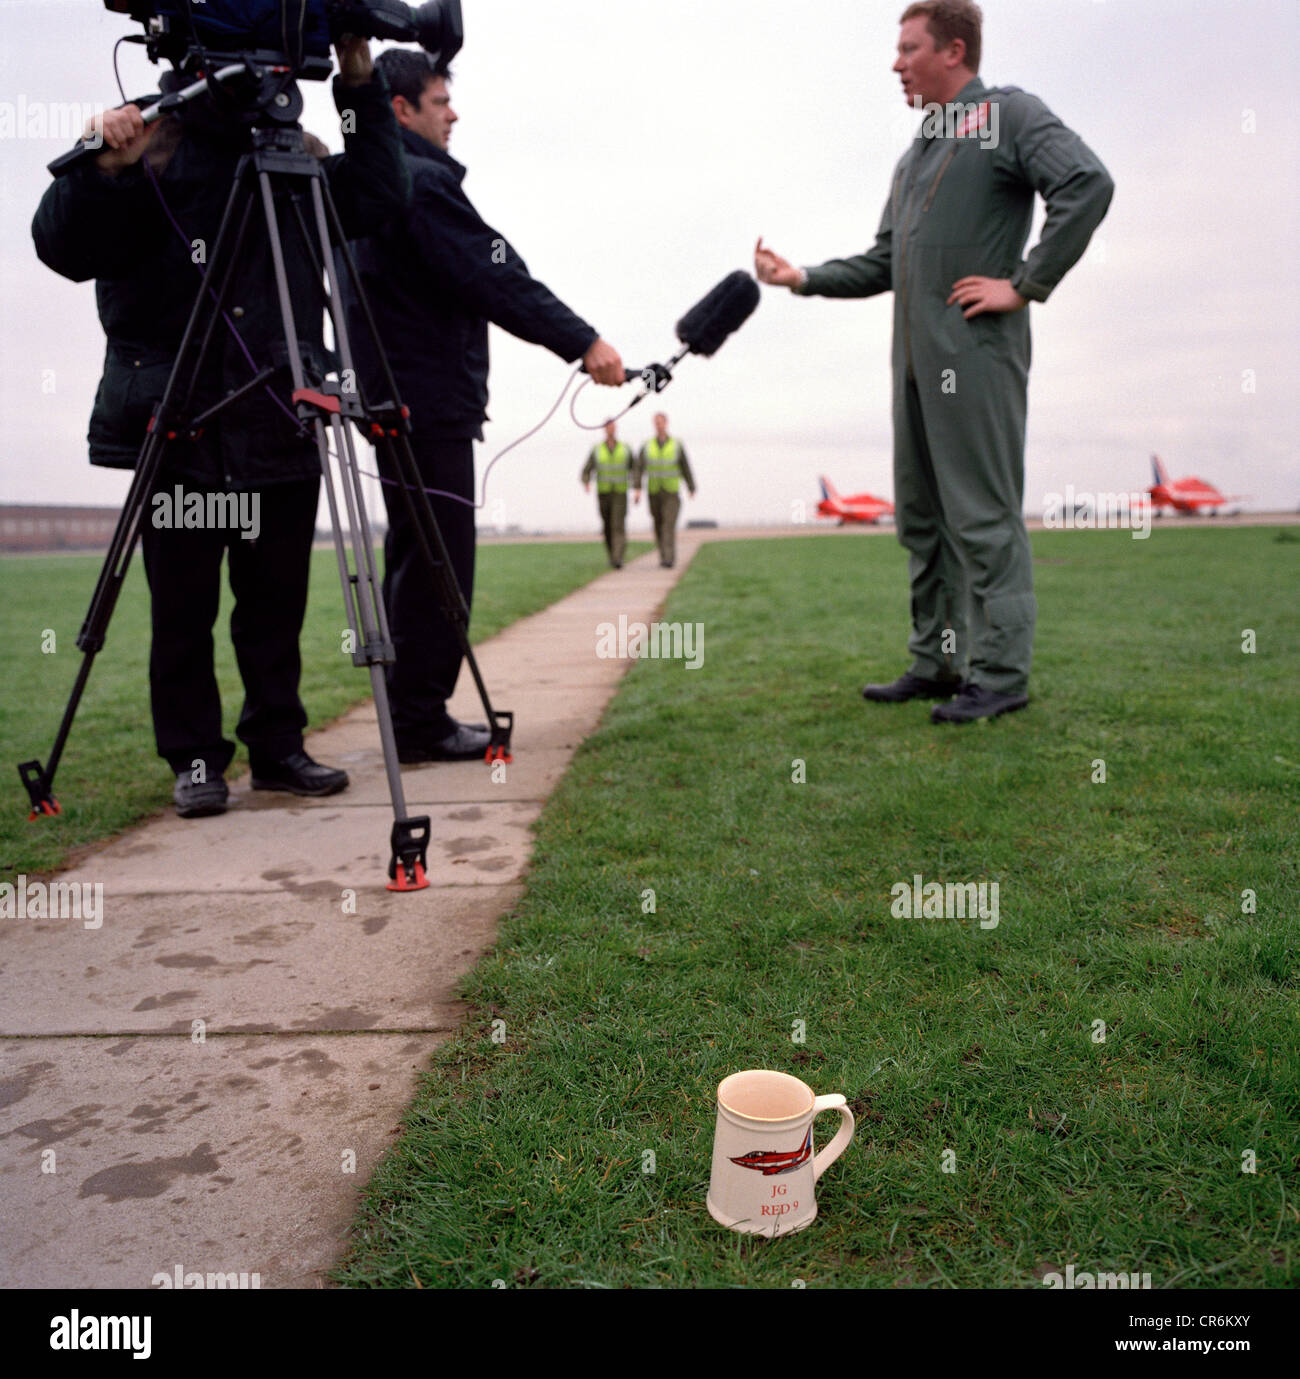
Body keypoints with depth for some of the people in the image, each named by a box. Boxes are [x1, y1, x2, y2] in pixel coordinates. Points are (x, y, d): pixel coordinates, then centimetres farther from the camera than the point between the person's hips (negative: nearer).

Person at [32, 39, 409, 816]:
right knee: (184, 609, 3)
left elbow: (379, 196, 7)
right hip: (178, 428, -3)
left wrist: (360, 87, -1)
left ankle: (278, 747, 19)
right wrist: (102, 171, -27)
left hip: (280, 433, 4)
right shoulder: (156, 159, -1)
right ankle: (195, 759, 14)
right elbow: (66, 249, -9)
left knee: (278, 604, 8)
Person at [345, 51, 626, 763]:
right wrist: (582, 342, -20)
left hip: (394, 395, 11)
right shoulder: (422, 182, -11)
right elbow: (496, 279, -19)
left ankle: (412, 716, 19)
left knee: (413, 558, 13)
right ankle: (420, 723, -4)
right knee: (438, 565, -8)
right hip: (430, 403, -10)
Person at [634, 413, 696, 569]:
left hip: (672, 494, -3)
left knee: (669, 525, -16)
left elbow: (686, 468, 4)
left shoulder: (677, 445, -3)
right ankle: (665, 555, 31)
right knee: (659, 527, 11)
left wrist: (692, 489, 8)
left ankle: (668, 560, -21)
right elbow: (638, 469, -5)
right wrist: (637, 489, -18)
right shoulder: (647, 446, 0)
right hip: (654, 493, 3)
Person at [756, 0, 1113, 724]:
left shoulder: (1008, 113, 1)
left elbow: (1088, 184, -14)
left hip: (977, 352, -8)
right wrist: (804, 278, 12)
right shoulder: (915, 155, 24)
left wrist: (1026, 283, -15)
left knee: (984, 514, -7)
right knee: (922, 516, 10)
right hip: (916, 359, 9)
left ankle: (1001, 673, -1)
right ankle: (937, 661, 19)